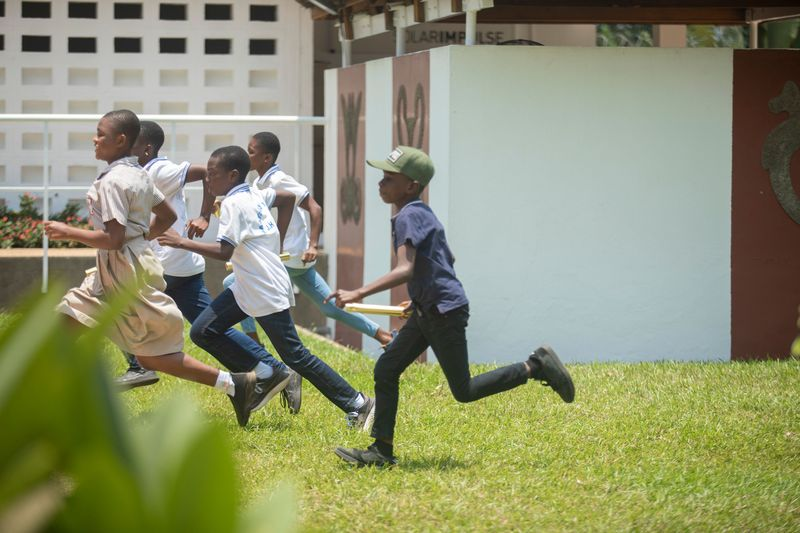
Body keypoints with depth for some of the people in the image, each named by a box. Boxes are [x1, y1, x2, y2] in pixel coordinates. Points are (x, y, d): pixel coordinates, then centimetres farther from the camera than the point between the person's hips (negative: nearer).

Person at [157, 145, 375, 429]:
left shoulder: (233, 203, -16)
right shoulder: (254, 195, 9)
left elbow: (224, 252, -25)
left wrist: (181, 242, -21)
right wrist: (275, 238, 32)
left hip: (267, 293, -9)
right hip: (246, 288, 9)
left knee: (295, 355, -5)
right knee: (202, 332, 5)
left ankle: (357, 405, 0)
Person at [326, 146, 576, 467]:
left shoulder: (409, 217, -18)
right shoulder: (421, 213, 12)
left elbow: (405, 270, -31)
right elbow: (445, 261, 23)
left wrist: (359, 294, -36)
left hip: (446, 312, -10)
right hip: (426, 313, 10)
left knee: (464, 391, -1)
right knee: (386, 371, 6)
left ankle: (535, 367, 7)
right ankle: (382, 450, 9)